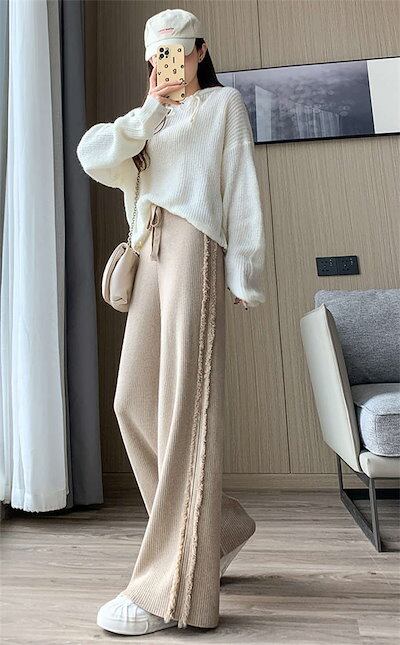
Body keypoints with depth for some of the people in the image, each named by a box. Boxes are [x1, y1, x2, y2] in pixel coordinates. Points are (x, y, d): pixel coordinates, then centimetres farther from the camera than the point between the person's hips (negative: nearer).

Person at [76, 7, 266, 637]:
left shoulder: (223, 103, 19)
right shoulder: (147, 119, 33)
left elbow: (242, 188, 4)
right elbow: (94, 158, 13)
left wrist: (244, 272, -7)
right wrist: (150, 108, 12)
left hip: (194, 244, -6)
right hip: (151, 256, 6)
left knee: (184, 406, -16)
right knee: (134, 402, -3)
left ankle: (172, 588, -11)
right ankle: (219, 528, 13)